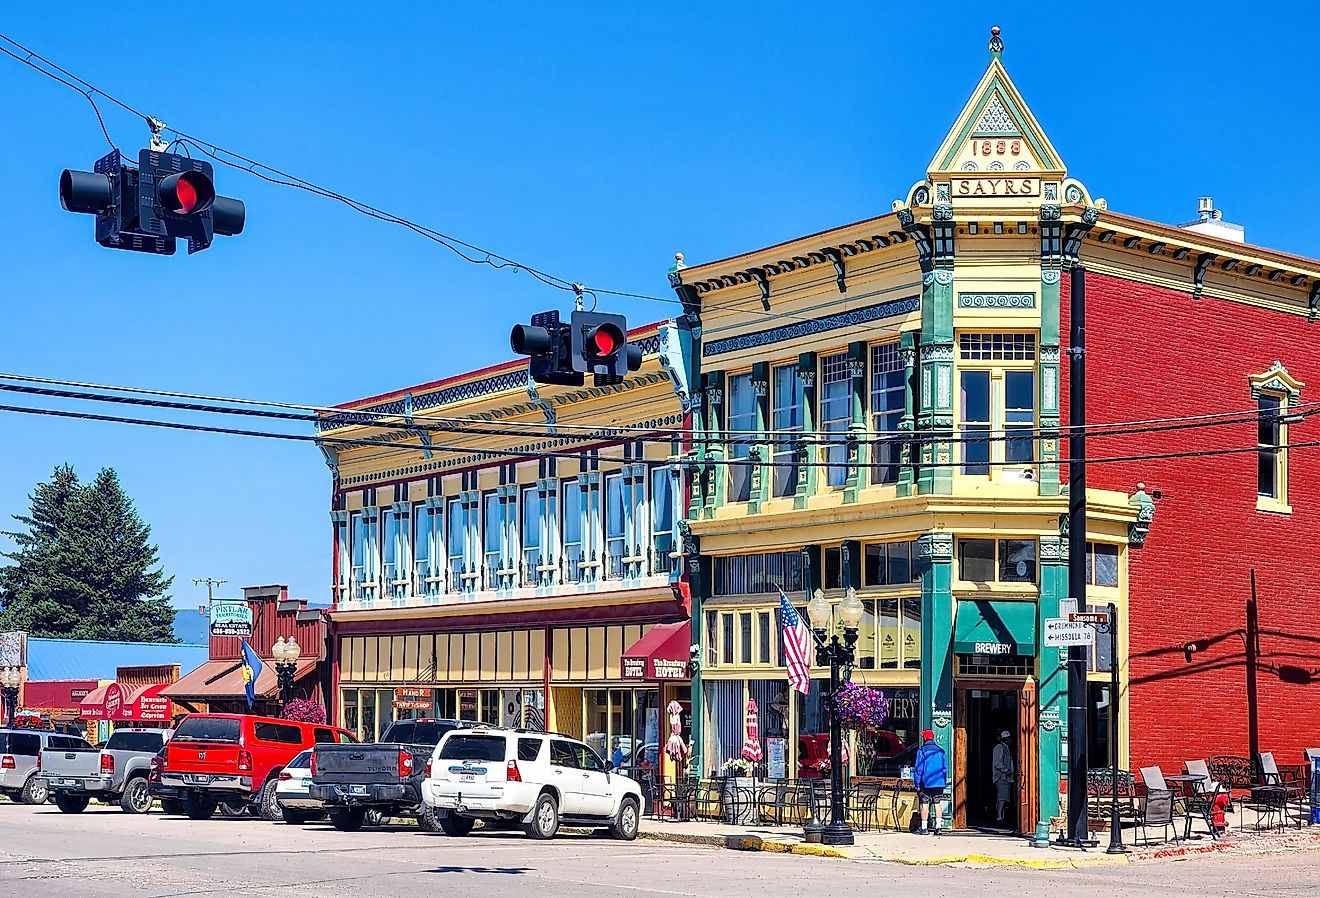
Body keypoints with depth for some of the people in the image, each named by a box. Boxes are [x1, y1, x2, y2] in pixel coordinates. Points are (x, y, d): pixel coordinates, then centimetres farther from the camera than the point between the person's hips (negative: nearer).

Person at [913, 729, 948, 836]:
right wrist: (944, 783, 17)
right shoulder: (941, 751, 8)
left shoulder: (921, 751, -5)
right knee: (938, 804, 5)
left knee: (925, 804, 1)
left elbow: (918, 769, -6)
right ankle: (938, 827, 0)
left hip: (926, 783, -3)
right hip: (939, 783, 4)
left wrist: (917, 784, -1)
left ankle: (924, 828, 1)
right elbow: (945, 768, 12)